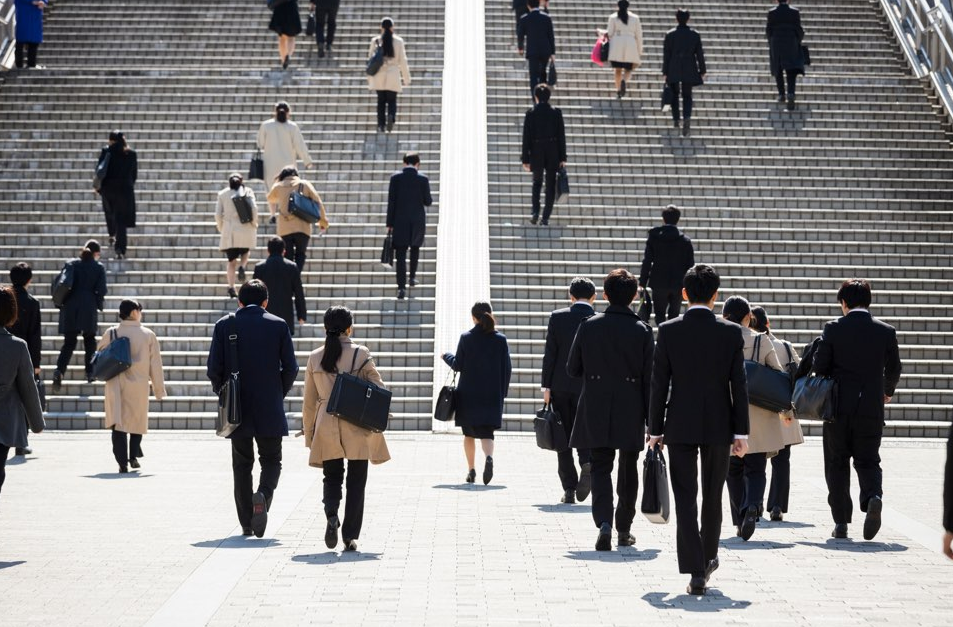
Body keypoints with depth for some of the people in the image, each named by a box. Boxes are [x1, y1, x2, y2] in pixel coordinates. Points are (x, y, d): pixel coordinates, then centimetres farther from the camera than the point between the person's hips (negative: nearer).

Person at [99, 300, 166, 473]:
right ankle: (133, 457, 18)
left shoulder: (111, 333, -2)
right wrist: (159, 390, 7)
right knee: (137, 420, 18)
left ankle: (122, 461, -8)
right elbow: (155, 364, 0)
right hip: (139, 386, 0)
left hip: (116, 386, 0)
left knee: (118, 422, 1)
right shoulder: (148, 335, -3)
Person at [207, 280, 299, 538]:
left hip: (237, 409, 1)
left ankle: (246, 524, 9)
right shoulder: (278, 325, -1)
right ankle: (263, 495, -18)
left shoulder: (224, 325, 1)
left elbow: (213, 369, -3)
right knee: (271, 460, 11)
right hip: (270, 410, -1)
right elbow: (290, 368, -3)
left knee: (242, 464, 10)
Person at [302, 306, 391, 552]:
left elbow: (309, 401, 7)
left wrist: (309, 433, 15)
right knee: (356, 482, 7)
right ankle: (350, 536, 5)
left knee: (332, 477, 15)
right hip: (358, 429, -2)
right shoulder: (361, 354, -5)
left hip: (327, 428, 2)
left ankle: (331, 515, -13)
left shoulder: (315, 358, 2)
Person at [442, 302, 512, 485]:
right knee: (486, 432, 3)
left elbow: (458, 365, -3)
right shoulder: (500, 339, -1)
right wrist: (502, 392, 10)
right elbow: (507, 368, 1)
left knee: (469, 434, 13)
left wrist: (446, 356, 18)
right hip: (492, 395, 1)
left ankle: (471, 470, 12)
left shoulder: (466, 338, -6)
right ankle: (489, 457, -27)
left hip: (468, 395, -1)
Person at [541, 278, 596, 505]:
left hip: (561, 386, 0)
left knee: (564, 438, 7)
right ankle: (587, 463, -20)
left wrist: (546, 386, 0)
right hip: (589, 387, 0)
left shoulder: (557, 317, -1)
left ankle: (569, 489, 5)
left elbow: (550, 354, -4)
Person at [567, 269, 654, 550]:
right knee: (628, 470, 13)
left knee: (600, 466, 3)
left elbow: (573, 369, 2)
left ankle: (604, 522, -18)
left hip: (595, 411, 0)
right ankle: (624, 529, 21)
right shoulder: (642, 330, -5)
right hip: (630, 412, 0)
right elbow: (649, 377, -5)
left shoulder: (588, 326, -2)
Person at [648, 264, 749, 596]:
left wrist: (655, 430, 4)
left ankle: (696, 572, -9)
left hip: (680, 426, -1)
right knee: (713, 496, 17)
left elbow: (659, 384, -3)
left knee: (685, 499, -1)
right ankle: (708, 558, 33)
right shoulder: (731, 332, -3)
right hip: (718, 426, 1)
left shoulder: (668, 331, -5)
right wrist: (741, 432, 2)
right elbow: (739, 385, -3)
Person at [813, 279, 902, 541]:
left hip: (839, 407, -1)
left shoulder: (833, 328, -5)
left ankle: (841, 523, 7)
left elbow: (819, 366, -5)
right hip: (871, 409, 1)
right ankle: (873, 497, -20)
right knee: (867, 461, 10)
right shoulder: (886, 331, 0)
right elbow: (894, 368, 8)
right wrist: (887, 391, 28)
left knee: (837, 463, 9)